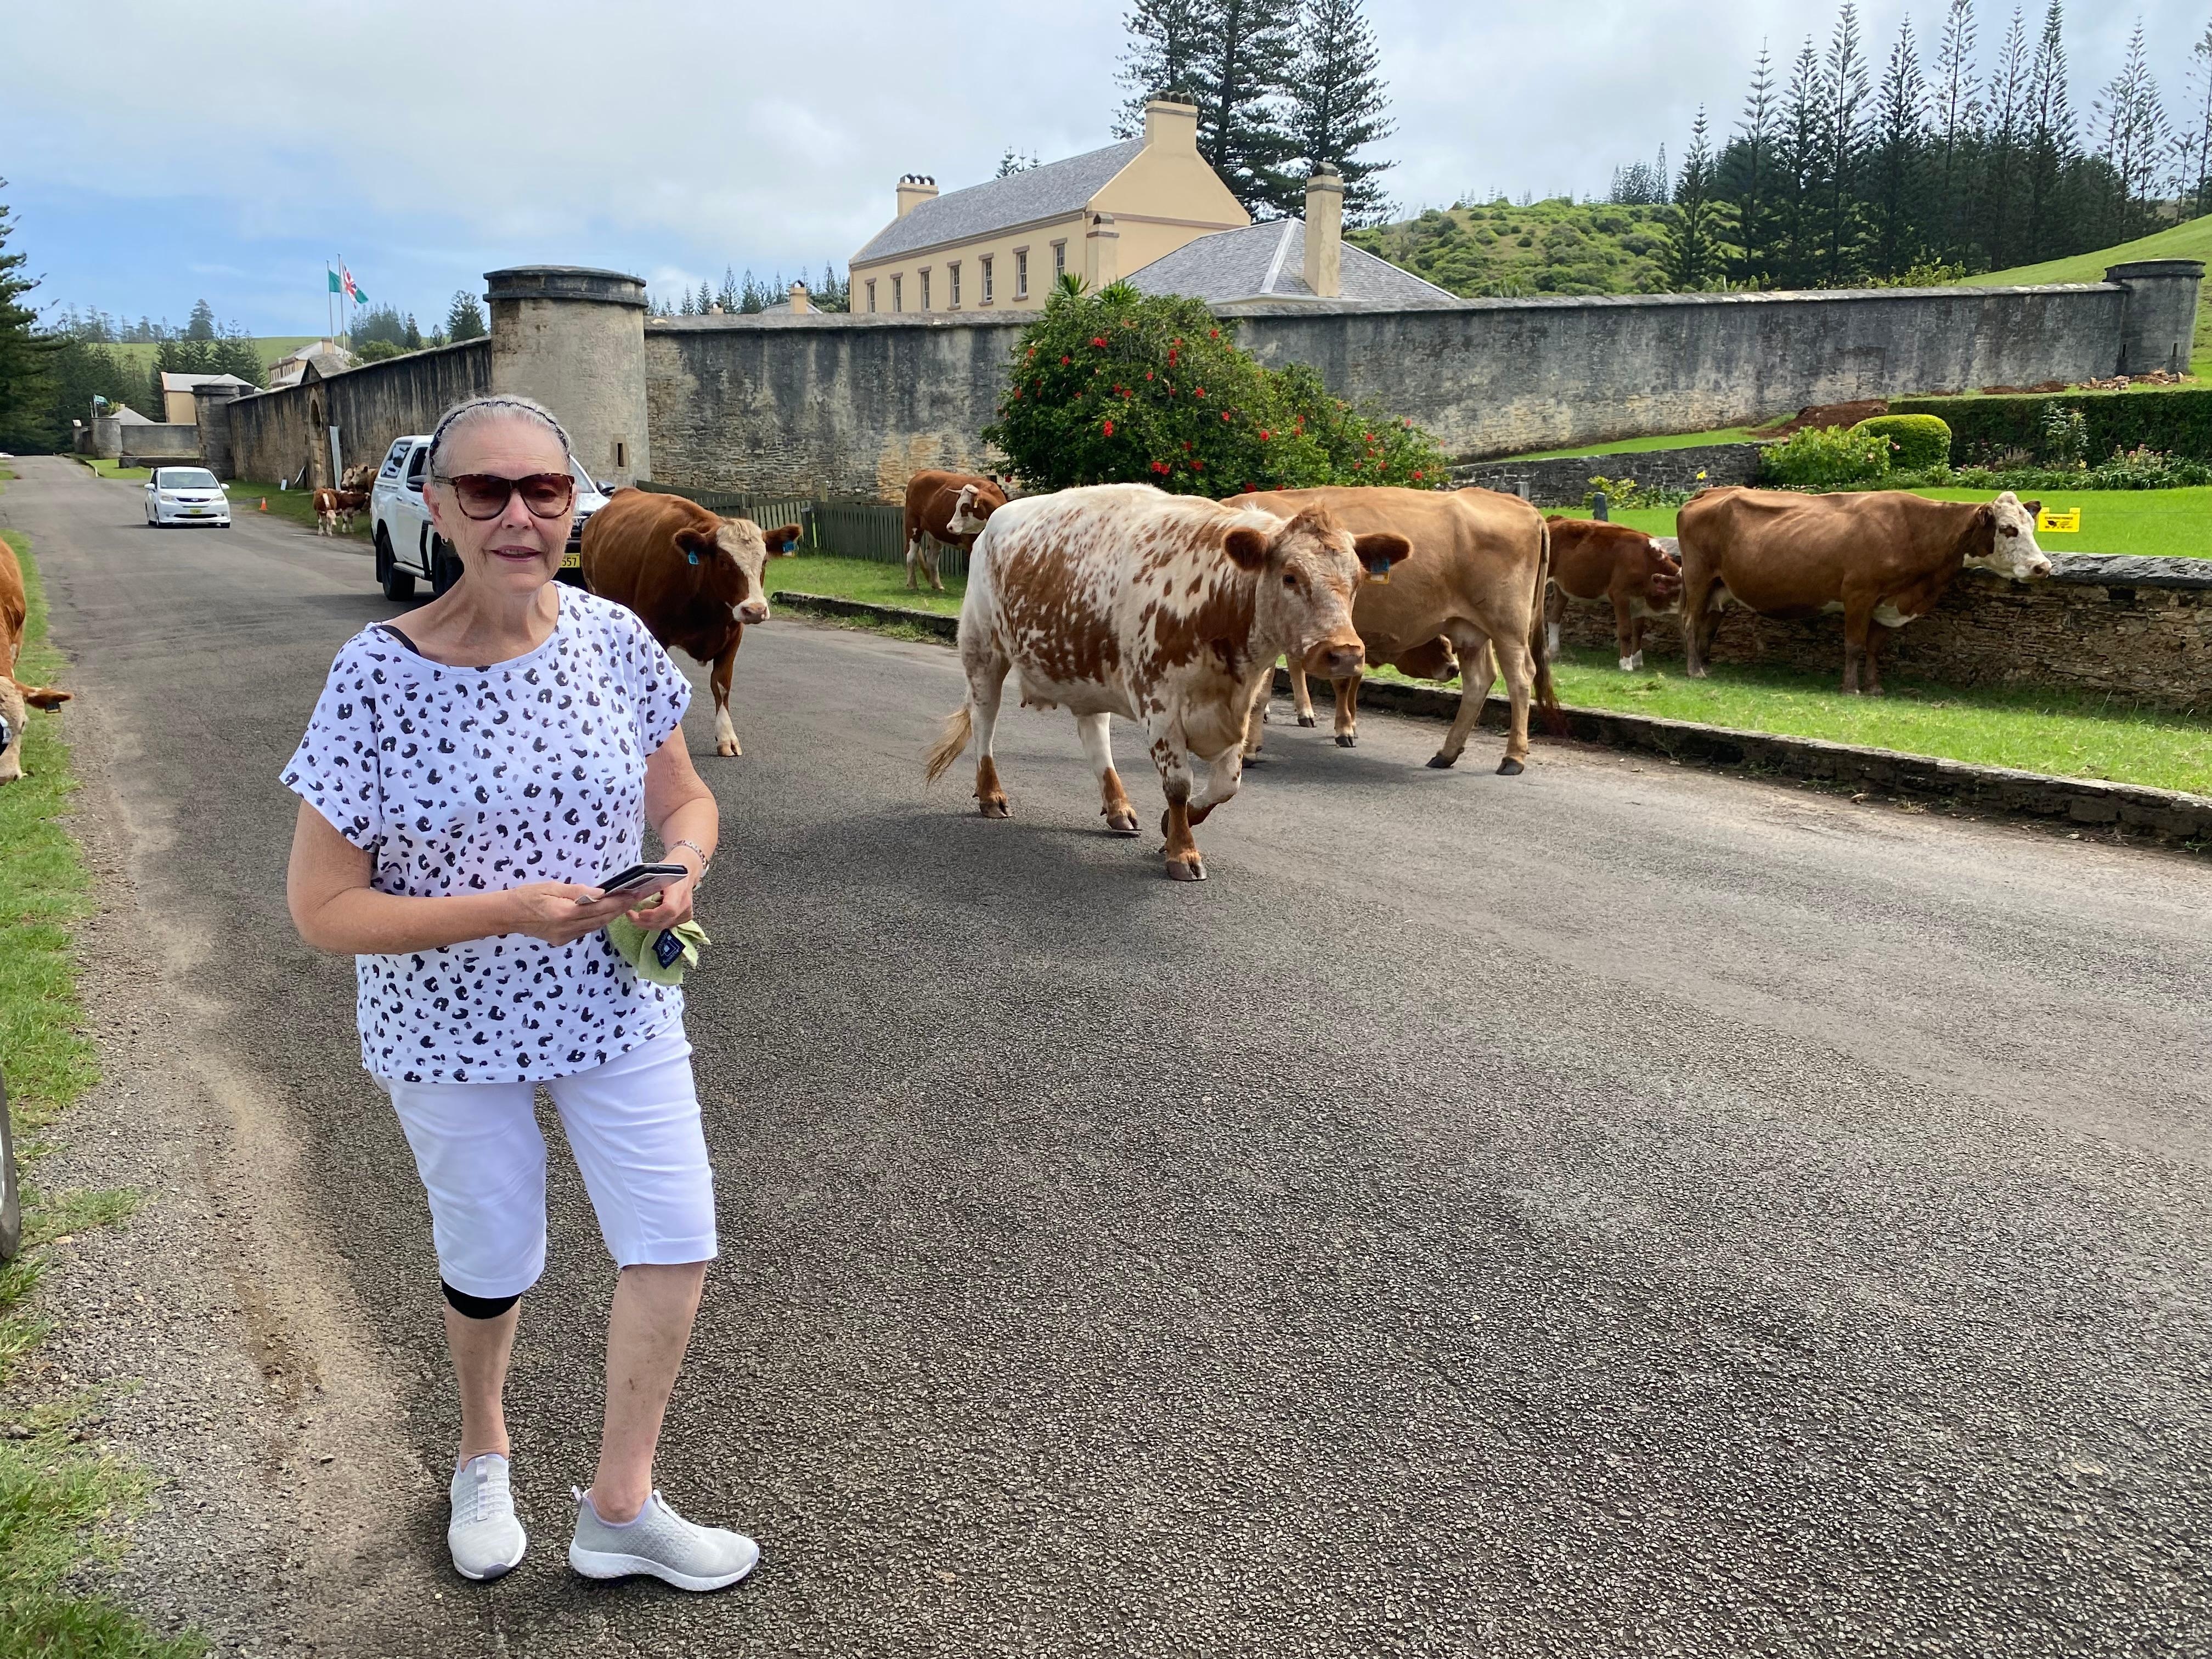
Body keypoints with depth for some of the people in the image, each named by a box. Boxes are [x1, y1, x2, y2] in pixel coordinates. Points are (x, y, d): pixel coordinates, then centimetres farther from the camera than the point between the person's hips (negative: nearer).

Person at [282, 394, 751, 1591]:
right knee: (492, 1264, 16)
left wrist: (682, 865, -18)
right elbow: (322, 909, -16)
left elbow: (684, 795, 5)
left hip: (618, 1005, 3)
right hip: (453, 1026, -2)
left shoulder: (614, 639, -9)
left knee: (674, 1244, 3)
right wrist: (503, 914, -28)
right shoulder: (378, 675, -19)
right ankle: (483, 1454, 50)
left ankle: (619, 1507, 26)